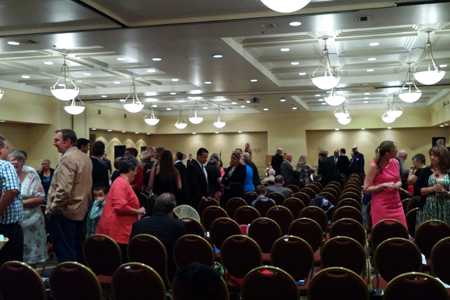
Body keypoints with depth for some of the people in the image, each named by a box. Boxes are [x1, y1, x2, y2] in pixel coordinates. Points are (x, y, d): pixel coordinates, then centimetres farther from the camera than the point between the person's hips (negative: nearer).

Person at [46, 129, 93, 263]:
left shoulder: (67, 158, -18)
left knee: (64, 251, -2)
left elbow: (63, 190, -24)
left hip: (64, 211, -9)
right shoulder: (85, 157, 11)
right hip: (80, 209, 9)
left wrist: (52, 208, -13)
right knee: (78, 247, 15)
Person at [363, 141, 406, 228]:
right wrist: (384, 185, -20)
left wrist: (398, 184, -2)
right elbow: (366, 189, -11)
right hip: (381, 206, -5)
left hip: (396, 204, 5)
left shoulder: (395, 162, 5)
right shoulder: (374, 165, -12)